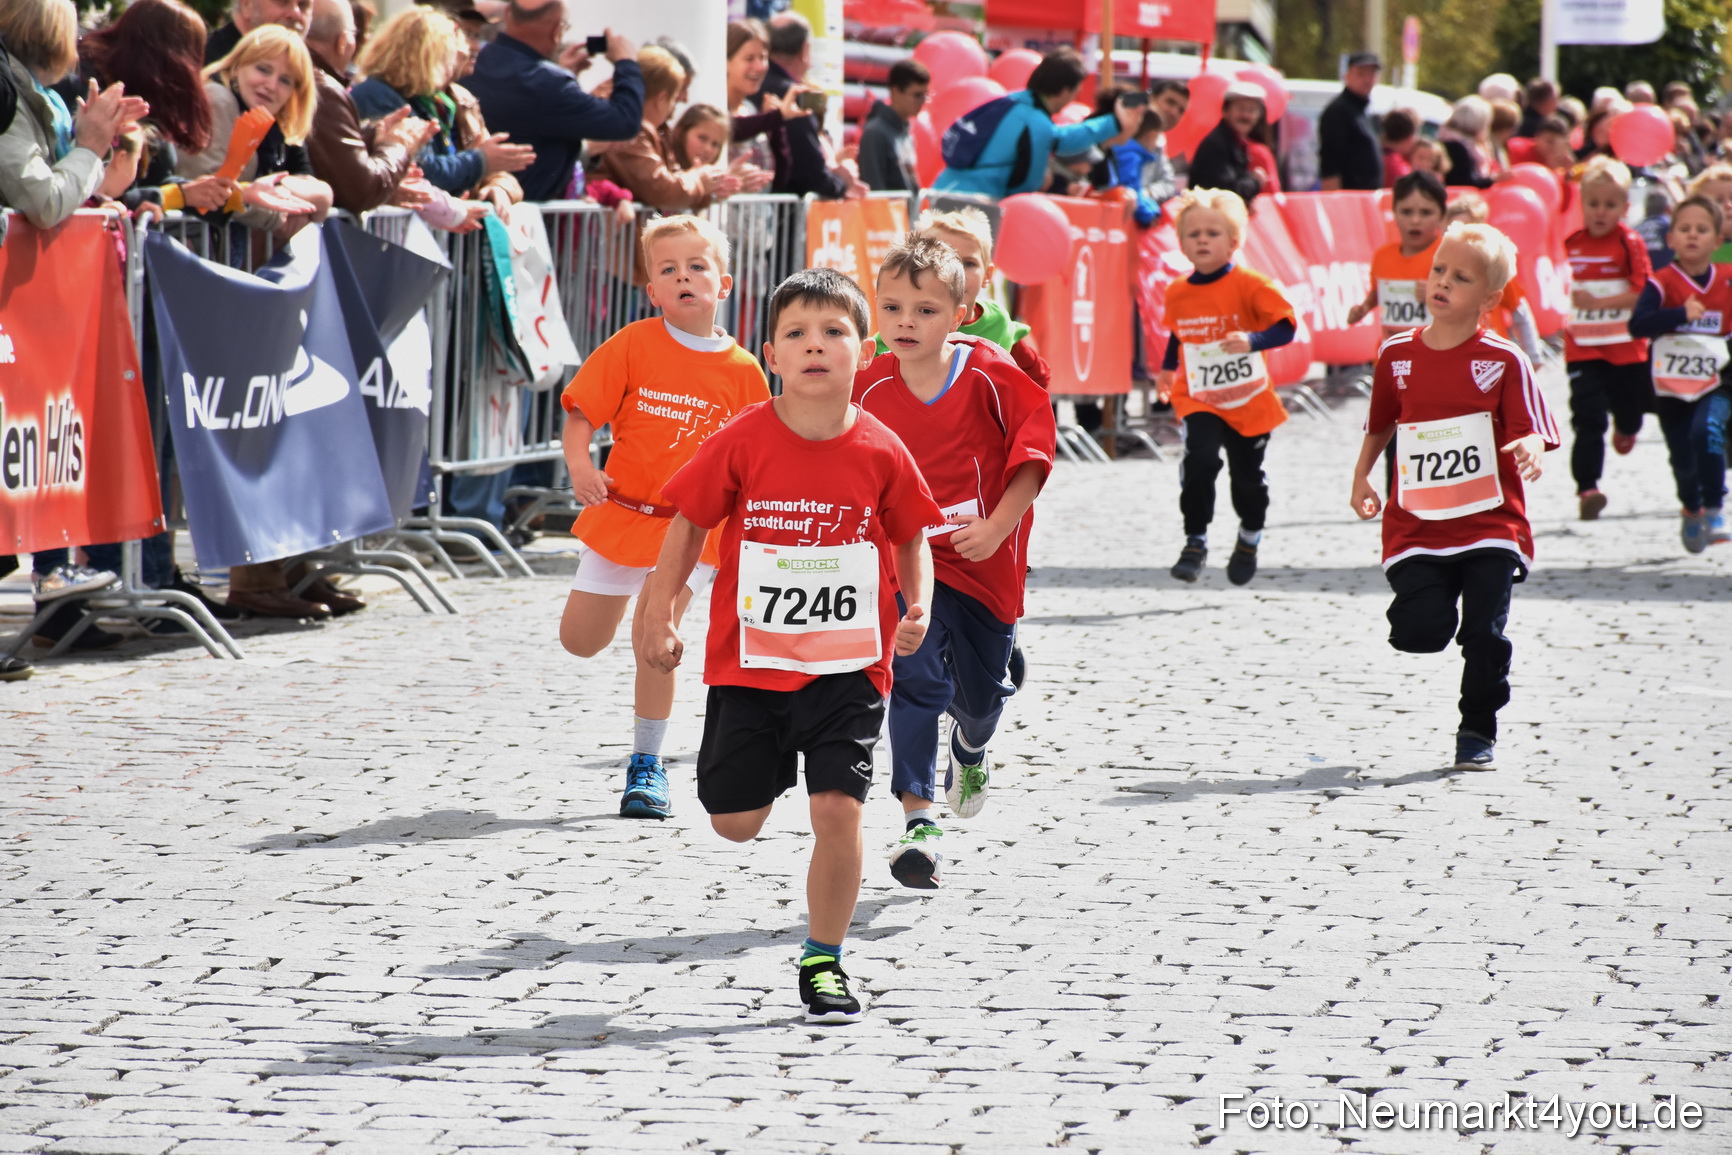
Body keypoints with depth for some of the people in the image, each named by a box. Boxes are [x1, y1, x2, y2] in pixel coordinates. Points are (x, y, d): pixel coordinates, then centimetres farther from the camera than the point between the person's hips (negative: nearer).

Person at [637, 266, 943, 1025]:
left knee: (838, 810, -11)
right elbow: (690, 524, 1)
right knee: (734, 821, 7)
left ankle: (823, 964, 6)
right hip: (750, 658, 1)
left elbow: (912, 537, 7)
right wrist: (659, 617, -3)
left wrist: (918, 605, -9)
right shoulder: (742, 444, -9)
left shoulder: (881, 453, -7)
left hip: (847, 666, -1)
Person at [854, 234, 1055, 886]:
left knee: (982, 690, 16)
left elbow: (1034, 452, -7)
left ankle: (971, 749, 53)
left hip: (985, 562, 1)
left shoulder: (992, 374, -10)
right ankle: (918, 821, -19)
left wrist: (996, 527, -15)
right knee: (916, 680, -18)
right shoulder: (868, 389, -5)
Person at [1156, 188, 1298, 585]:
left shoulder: (1249, 285, -13)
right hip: (1199, 401, 1)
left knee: (1248, 476, 11)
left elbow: (1285, 326, -18)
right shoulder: (1177, 294, 1)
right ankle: (1195, 542, -10)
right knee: (1200, 459, -23)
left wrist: (1252, 340, -32)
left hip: (1249, 402, -1)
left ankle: (1250, 538, 39)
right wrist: (1168, 370, 19)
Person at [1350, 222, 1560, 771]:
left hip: (1490, 524, -2)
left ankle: (1478, 732, 17)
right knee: (1423, 631, -13)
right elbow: (1380, 425, 20)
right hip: (1417, 525, 2)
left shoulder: (1503, 362, -4)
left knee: (1485, 635, -4)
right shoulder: (1397, 355, 5)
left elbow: (1531, 432, -9)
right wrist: (1361, 476, 8)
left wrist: (1529, 450, -31)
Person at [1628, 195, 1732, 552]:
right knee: (1682, 457, 10)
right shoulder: (1663, 283, -10)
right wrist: (1681, 314, -35)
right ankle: (1691, 511, 40)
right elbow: (1637, 324, -24)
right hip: (1671, 388, 0)